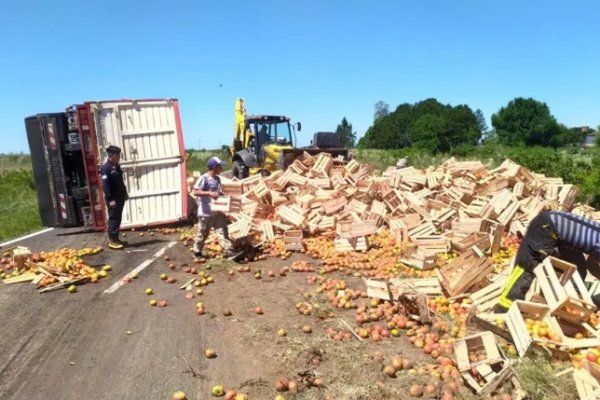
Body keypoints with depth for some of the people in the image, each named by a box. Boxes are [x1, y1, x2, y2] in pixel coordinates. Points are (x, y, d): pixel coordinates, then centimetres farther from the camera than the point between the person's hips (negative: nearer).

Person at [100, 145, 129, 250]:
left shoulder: (117, 166, 12)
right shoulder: (105, 168, -16)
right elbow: (105, 185, -20)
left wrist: (125, 193, 21)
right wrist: (110, 199, -23)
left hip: (120, 198, 9)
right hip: (113, 199, -9)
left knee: (118, 219, 13)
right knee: (113, 219, -5)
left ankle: (116, 239, 21)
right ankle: (112, 241, 1)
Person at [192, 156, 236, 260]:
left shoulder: (217, 179, 10)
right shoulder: (204, 178, -15)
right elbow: (195, 192, -21)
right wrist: (209, 193, -29)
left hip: (217, 211, 7)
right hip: (206, 212, -7)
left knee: (223, 231, 0)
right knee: (203, 233, 8)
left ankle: (229, 251, -1)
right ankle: (197, 253, 25)